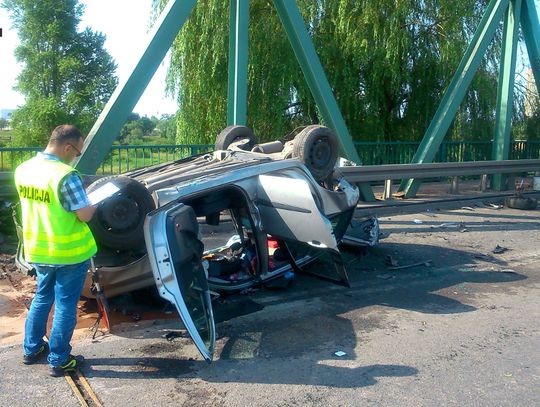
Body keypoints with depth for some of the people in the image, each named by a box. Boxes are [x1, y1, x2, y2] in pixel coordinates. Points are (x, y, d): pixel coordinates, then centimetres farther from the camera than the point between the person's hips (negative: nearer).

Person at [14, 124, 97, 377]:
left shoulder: (23, 170, 1)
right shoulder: (66, 175, -24)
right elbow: (85, 215, -20)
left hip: (38, 250, 7)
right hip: (69, 253, -7)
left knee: (42, 298, 25)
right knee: (65, 306, 7)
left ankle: (32, 349, 37)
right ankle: (59, 361, 18)